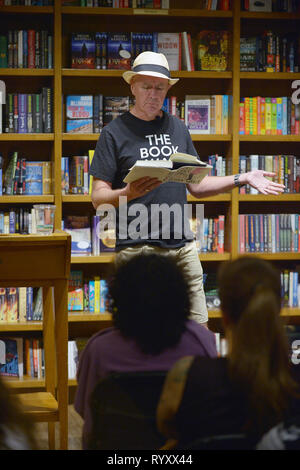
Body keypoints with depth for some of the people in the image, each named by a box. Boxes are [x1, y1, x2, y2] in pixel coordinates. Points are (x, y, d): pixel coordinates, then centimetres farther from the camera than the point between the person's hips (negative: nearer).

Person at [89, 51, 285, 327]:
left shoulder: (178, 128, 17)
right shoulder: (115, 132, 0)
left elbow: (196, 186, 22)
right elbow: (98, 198, -5)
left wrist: (242, 179, 12)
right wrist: (129, 193, -25)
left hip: (183, 245, 5)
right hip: (137, 247, -5)